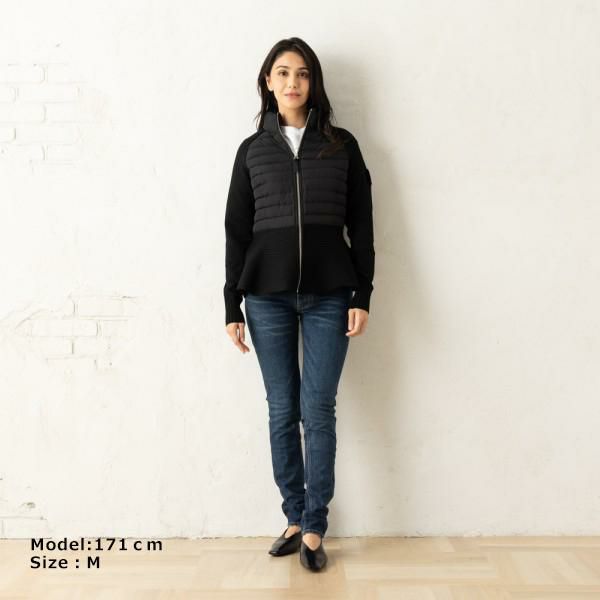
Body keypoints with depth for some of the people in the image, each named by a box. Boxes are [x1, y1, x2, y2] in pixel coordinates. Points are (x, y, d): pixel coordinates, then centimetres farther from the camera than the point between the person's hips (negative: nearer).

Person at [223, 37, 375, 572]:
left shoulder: (342, 145, 8)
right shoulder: (252, 149, 10)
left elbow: (361, 225, 5)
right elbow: (237, 230, 8)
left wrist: (363, 296, -2)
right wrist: (233, 306, 4)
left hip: (328, 295, -1)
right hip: (267, 296, 1)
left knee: (319, 410, -1)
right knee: (282, 411, 6)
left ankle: (313, 527, 10)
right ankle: (295, 518, 19)